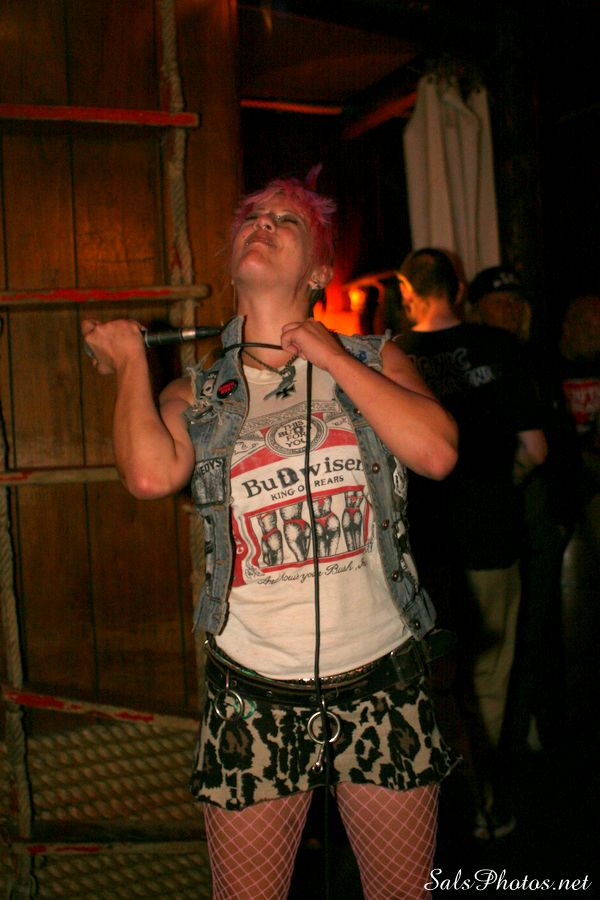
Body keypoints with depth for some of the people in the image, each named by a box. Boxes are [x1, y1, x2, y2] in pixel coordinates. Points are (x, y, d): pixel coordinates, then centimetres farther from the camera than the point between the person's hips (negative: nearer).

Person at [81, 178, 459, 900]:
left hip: (382, 684, 1)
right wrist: (130, 362, -2)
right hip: (254, 697, 0)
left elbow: (436, 452, -14)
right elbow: (151, 474, -17)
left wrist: (327, 353, -9)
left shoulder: (373, 359, 5)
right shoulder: (197, 396, 5)